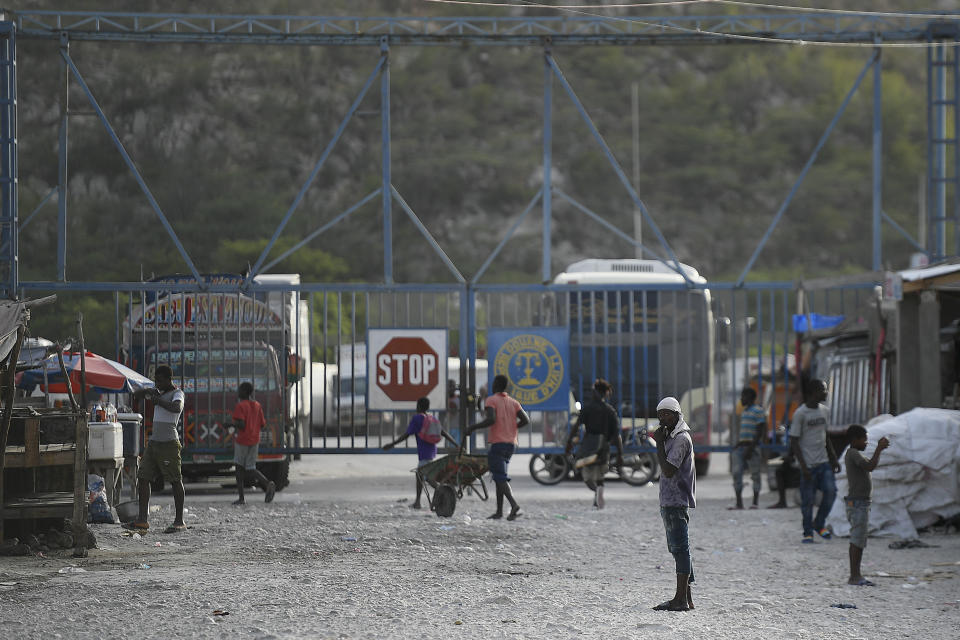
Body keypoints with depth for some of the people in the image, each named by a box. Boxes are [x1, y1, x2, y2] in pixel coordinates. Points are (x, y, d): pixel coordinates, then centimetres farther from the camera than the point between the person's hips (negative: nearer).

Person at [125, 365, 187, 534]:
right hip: (154, 442, 8)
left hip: (169, 443, -8)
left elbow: (177, 408, -29)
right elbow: (136, 394, 21)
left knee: (175, 481, -4)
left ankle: (179, 521, -1)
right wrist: (149, 392, 2)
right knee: (143, 477, 0)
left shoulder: (177, 393, -7)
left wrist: (158, 401, -19)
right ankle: (142, 520, -1)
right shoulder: (159, 391, 17)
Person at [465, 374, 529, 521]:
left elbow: (491, 419, -21)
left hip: (496, 443, -7)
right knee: (500, 476, 15)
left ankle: (514, 504, -30)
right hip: (510, 443, 7)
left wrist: (472, 427, -9)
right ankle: (499, 511, 12)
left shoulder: (491, 400, -6)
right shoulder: (513, 402, 12)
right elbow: (526, 420, 4)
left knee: (500, 477, -11)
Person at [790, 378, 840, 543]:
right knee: (807, 500, -2)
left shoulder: (824, 412, 11)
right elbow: (794, 442, -10)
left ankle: (819, 524, 12)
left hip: (824, 462, 6)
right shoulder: (800, 414, -10)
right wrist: (803, 466, -16)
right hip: (808, 464, -6)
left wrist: (833, 459, 19)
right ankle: (808, 532, 10)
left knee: (831, 491, -7)